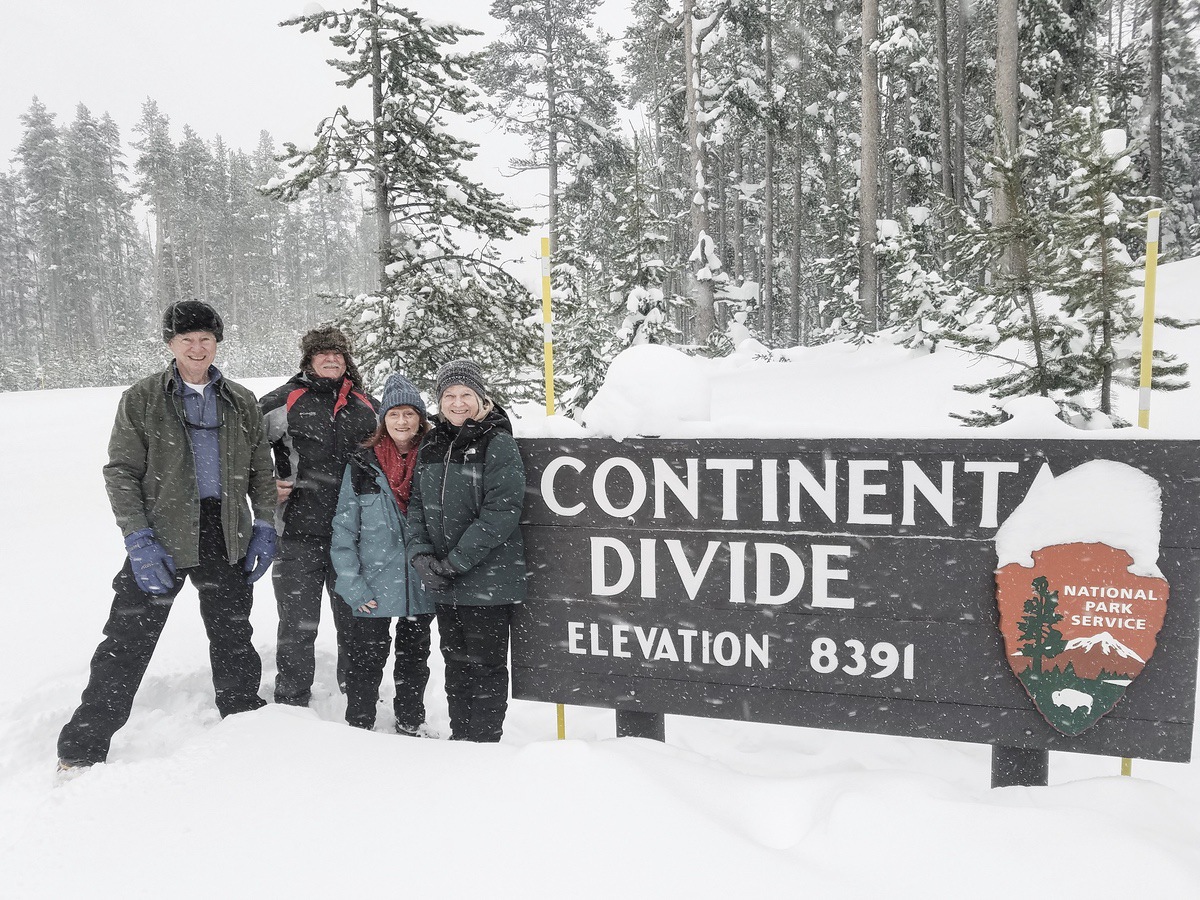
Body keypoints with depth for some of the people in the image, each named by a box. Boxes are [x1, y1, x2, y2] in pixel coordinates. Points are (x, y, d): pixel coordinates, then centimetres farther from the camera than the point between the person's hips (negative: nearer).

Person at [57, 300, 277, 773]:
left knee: (233, 637, 14)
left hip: (226, 536, 3)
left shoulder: (241, 402, 7)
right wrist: (138, 540, -13)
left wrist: (264, 527, 2)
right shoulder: (142, 400, -1)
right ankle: (82, 750, 13)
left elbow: (260, 470, 12)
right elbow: (121, 472, -4)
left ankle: (246, 722, 32)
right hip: (161, 535, -2)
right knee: (128, 641, -1)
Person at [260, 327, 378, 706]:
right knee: (298, 624, 5)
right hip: (299, 533, -3)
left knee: (356, 621, 15)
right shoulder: (285, 400, -2)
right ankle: (292, 703, 20)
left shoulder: (366, 405, 11)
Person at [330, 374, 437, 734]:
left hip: (421, 585, 2)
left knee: (415, 657, 16)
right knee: (366, 659, 6)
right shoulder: (362, 465, -3)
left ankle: (410, 723, 33)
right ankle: (358, 726, 22)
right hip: (374, 585, -2)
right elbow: (344, 529, -3)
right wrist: (353, 585, -10)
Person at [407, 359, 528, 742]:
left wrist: (456, 561, -20)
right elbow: (417, 504, 10)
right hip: (444, 583, 7)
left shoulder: (498, 444, -10)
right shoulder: (431, 445, 10)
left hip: (487, 579, -6)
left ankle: (484, 741, 18)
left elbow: (501, 512, -19)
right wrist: (421, 553, -7)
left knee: (486, 665, 5)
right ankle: (459, 736, 33)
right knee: (456, 662, 18)